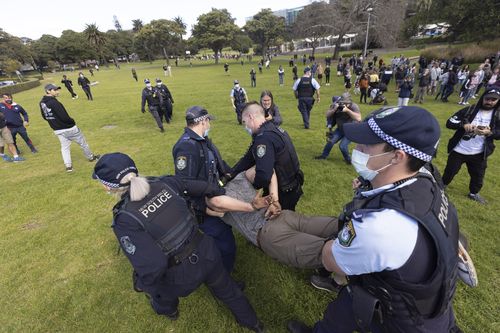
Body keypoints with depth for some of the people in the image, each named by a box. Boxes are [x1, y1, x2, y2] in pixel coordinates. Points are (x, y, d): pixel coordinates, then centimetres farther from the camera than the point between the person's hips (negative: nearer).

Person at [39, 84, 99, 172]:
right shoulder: (54, 102, -23)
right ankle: (91, 157, 27)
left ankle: (68, 166, 10)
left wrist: (54, 122, 17)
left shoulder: (42, 103, 3)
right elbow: (64, 117, -26)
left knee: (64, 147, 13)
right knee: (82, 142, 11)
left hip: (57, 130, 8)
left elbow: (45, 117, 13)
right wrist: (72, 121, -8)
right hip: (68, 128, -8)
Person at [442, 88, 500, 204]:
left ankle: (473, 193, 41)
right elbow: (449, 123, -11)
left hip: (479, 154, 3)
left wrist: (490, 132, -28)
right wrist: (463, 124, -29)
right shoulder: (469, 110, -6)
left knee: (478, 176, 17)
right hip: (458, 151, -3)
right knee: (449, 172, 11)